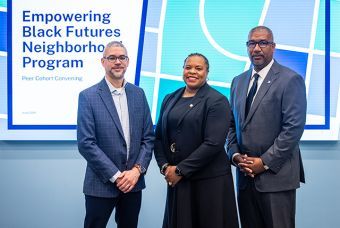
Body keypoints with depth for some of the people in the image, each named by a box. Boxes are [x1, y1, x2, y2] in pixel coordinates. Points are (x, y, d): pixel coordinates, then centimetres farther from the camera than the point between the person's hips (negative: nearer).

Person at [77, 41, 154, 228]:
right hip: (102, 184, -4)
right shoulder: (88, 96, -7)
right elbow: (86, 144, -12)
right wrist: (116, 176, -14)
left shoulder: (138, 94, 6)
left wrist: (137, 170, -8)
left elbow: (148, 137, 6)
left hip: (134, 182, 4)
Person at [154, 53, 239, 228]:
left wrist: (181, 170, -15)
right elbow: (159, 137, 11)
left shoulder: (217, 101, -7)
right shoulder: (170, 99, 10)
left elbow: (213, 143, -16)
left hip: (209, 181, -4)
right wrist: (165, 166, -5)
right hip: (176, 180, 5)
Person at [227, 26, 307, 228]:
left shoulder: (290, 80, -7)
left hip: (276, 175, -5)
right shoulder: (238, 81, 13)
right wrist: (235, 155, -1)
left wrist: (265, 162, -14)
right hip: (245, 174, 6)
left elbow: (294, 127, -14)